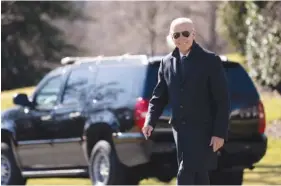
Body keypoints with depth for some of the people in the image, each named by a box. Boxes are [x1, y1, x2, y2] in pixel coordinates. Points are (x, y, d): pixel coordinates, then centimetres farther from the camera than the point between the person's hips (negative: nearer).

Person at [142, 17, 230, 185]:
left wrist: (220, 133, -13)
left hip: (203, 129, -5)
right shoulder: (167, 62, 9)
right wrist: (150, 121, -6)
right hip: (181, 130, 5)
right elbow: (160, 96, 12)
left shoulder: (210, 60, -6)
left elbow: (223, 100, -7)